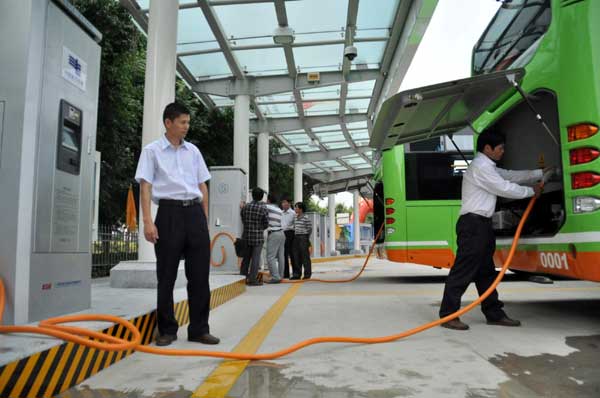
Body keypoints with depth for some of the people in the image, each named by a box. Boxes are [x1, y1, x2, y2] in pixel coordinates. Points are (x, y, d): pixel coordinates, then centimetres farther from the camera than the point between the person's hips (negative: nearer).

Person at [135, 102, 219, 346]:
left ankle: (199, 329, 13)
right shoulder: (152, 150, 4)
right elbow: (145, 187, -4)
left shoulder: (193, 151, 15)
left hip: (195, 212, 4)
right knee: (167, 275, 3)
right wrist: (147, 221, -14)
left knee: (199, 274, 3)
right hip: (170, 212, -4)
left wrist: (205, 218, 13)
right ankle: (167, 330, 16)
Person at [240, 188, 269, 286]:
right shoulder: (263, 208, -11)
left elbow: (243, 220, 7)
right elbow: (266, 224, -5)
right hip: (258, 237, -4)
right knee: (255, 258, 2)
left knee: (246, 258, 15)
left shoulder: (245, 207, -2)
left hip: (246, 236, 4)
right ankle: (253, 279, 3)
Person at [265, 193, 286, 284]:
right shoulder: (279, 210, 16)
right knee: (280, 256, 7)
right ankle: (280, 276, 10)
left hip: (273, 234, -8)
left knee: (270, 257, -9)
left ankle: (275, 277, -14)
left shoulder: (268, 207, -6)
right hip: (281, 233, 8)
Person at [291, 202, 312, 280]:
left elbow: (310, 228, -4)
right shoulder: (295, 217, 12)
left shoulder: (305, 218, -8)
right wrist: (294, 236, 11)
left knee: (305, 256, -1)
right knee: (297, 256, 6)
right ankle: (297, 274, 11)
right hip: (296, 237, 7)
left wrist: (307, 237, 0)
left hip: (303, 237, -7)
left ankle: (307, 274, 7)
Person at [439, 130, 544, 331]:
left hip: (482, 224, 11)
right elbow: (505, 188, -12)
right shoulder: (480, 167, -12)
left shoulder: (488, 167, 21)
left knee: (486, 271, 14)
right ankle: (448, 314, -5)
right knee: (463, 270, -10)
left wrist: (540, 173, 22)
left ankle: (494, 313, 22)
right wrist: (532, 191, 2)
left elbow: (511, 175, 21)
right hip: (473, 224, -11)